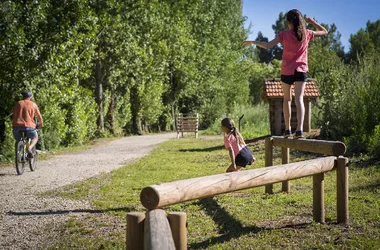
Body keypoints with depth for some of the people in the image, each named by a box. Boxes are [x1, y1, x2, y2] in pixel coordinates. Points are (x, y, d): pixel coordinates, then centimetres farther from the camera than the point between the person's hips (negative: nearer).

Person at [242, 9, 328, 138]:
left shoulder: (284, 34, -6)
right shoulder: (306, 33, 1)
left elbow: (267, 46, -12)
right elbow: (324, 32, 16)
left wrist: (252, 42, -1)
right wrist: (312, 22, 17)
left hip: (287, 71, -1)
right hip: (301, 70, 1)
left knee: (287, 99, 15)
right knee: (299, 99, -7)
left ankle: (287, 129, 19)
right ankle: (300, 129, -24)